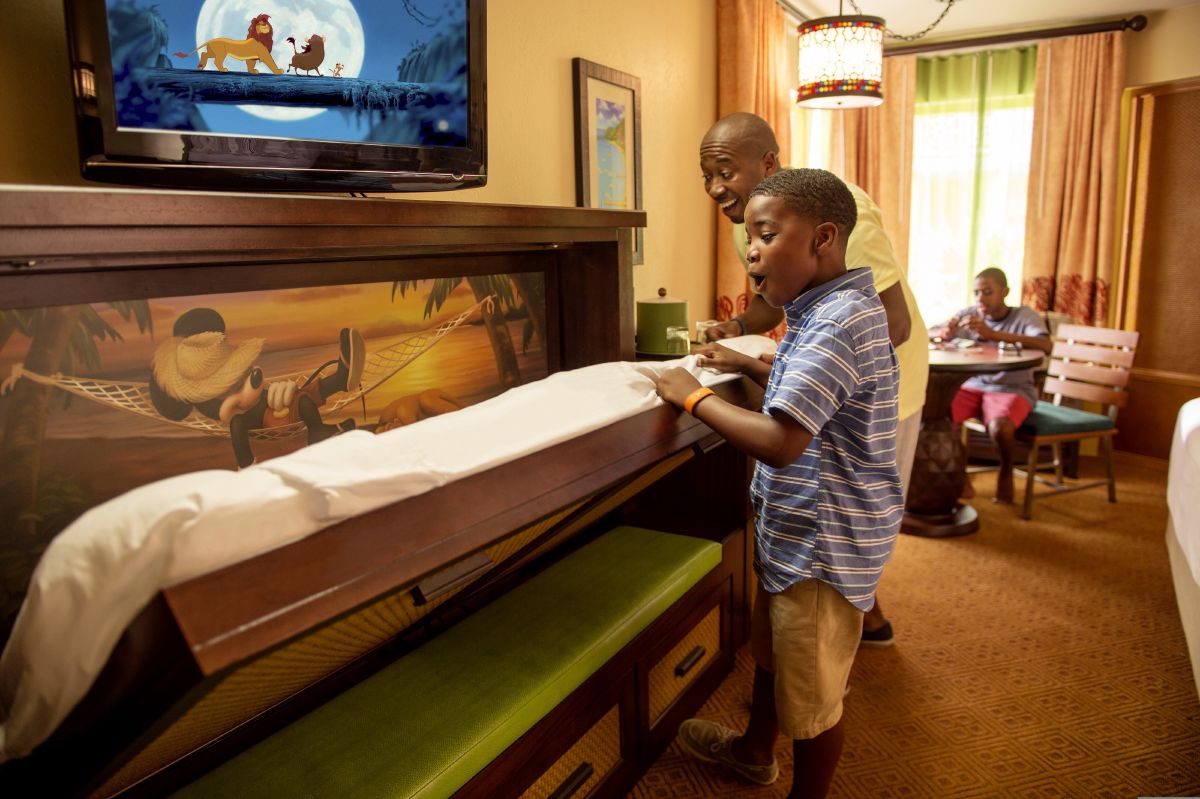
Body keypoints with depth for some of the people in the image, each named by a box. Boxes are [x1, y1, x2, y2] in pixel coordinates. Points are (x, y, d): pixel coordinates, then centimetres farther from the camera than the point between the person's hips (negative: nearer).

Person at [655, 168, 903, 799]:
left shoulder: (839, 322, -27)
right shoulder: (824, 310, 6)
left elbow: (780, 440, -35)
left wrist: (695, 397, -23)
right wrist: (746, 365, 13)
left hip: (824, 542, -11)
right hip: (797, 526, 11)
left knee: (811, 692, 11)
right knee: (772, 649, 30)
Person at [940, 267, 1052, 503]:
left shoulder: (1025, 315, -5)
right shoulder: (968, 315, 4)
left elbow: (1046, 345, -26)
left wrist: (992, 334, -35)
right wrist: (946, 333, -25)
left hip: (1012, 389, -3)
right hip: (971, 386, 3)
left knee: (999, 427, -35)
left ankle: (1006, 474, 2)